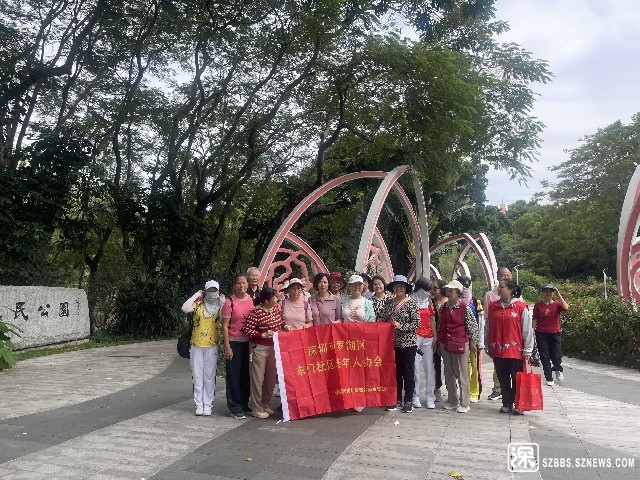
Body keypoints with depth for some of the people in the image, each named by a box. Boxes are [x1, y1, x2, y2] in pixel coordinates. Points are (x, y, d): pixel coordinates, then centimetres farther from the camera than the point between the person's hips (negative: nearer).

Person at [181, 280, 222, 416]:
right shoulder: (198, 304, 1)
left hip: (212, 346, 0)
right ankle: (199, 404, 16)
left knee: (209, 376, 6)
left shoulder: (220, 306, 4)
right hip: (197, 345, 0)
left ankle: (208, 404, 15)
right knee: (197, 376, 6)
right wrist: (196, 295, -11)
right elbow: (185, 308, -18)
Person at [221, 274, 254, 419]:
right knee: (234, 375, 2)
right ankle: (235, 408, 12)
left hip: (249, 342, 5)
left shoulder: (252, 300, 4)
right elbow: (224, 326, -8)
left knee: (246, 375, 13)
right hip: (234, 342, -5)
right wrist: (227, 347, -12)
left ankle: (244, 404, 27)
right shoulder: (230, 302, -9)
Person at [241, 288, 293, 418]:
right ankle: (257, 409, 15)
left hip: (274, 347, 7)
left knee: (271, 378, 14)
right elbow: (246, 329, -19)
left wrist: (285, 326, 2)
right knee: (258, 378, 2)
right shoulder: (256, 312, -19)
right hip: (260, 348, -7)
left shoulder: (276, 308, 4)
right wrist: (263, 335, -23)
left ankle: (265, 405, 31)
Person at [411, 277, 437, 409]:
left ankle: (430, 397, 8)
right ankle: (415, 397, 7)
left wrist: (435, 337, 7)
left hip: (428, 337, 4)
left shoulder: (428, 301, 13)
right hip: (414, 336, -4)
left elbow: (432, 320, 14)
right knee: (415, 367, -1)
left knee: (429, 367, 3)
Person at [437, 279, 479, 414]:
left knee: (462, 374, 1)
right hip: (445, 344, 6)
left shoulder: (464, 307, -9)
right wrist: (439, 341, 15)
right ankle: (452, 400, 24)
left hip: (460, 344, -6)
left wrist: (473, 341, -6)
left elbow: (473, 325, -6)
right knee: (449, 374, 12)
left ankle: (464, 403, 10)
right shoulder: (444, 307, 7)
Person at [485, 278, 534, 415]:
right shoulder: (492, 306, 5)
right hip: (498, 351, 4)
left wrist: (527, 351, -6)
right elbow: (487, 328, 11)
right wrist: (487, 346, 11)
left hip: (515, 351, -4)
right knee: (503, 379, 12)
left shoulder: (521, 307, -7)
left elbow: (527, 330, -5)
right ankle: (507, 404, 23)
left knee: (517, 380, 4)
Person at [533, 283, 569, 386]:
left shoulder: (557, 304, 2)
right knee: (545, 357, 4)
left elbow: (566, 308, -20)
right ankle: (549, 378, 17)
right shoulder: (538, 305, 2)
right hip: (541, 334, 0)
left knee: (557, 357, 1)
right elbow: (535, 320, 3)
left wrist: (558, 294, -19)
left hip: (555, 334, 0)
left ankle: (558, 370, 35)